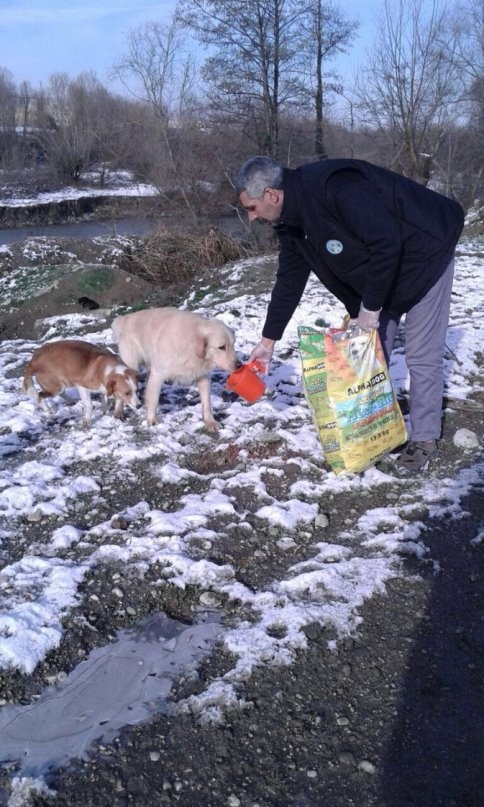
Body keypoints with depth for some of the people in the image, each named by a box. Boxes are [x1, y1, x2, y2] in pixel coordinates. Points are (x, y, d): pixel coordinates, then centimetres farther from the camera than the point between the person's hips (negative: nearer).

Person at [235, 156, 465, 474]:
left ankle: (425, 439, 12)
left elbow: (386, 243, -35)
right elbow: (289, 281, 6)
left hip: (423, 258, -8)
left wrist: (370, 307, -25)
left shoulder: (334, 186, -33)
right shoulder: (291, 222, -4)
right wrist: (268, 341, 9)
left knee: (422, 356, -3)